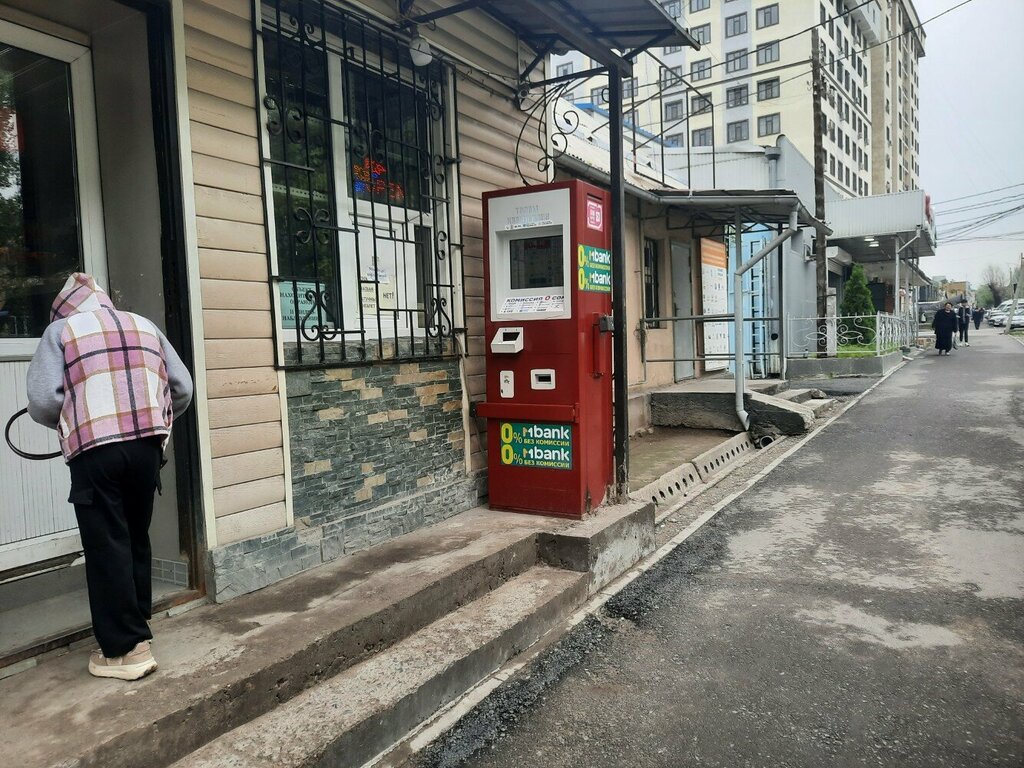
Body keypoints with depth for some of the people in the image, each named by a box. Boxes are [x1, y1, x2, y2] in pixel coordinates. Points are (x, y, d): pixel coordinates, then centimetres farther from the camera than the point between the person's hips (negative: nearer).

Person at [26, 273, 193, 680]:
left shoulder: (61, 330, 6)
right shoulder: (145, 326, 17)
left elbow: (43, 401, -4)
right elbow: (183, 389, 13)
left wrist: (69, 424, 16)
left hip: (95, 450, -4)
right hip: (147, 446, 4)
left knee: (107, 547, 3)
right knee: (136, 541, 16)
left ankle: (125, 649, 7)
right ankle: (137, 631, 26)